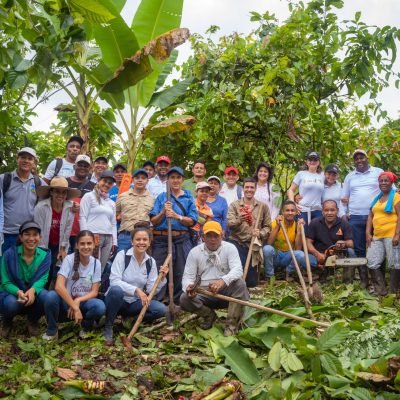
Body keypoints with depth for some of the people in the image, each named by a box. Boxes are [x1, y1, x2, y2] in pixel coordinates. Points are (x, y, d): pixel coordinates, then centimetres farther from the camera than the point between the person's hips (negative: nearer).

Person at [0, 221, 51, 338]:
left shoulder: (45, 255, -7)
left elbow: (42, 278, -14)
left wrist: (32, 290, -37)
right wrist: (18, 292, -35)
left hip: (33, 295, 2)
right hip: (12, 293, -1)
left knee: (46, 296, -32)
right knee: (11, 303, -36)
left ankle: (33, 321, 3)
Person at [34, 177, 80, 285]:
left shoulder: (70, 208, -13)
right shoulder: (41, 207, -19)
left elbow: (67, 230, -5)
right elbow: (38, 232, -14)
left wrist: (63, 249, 0)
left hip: (59, 247, 2)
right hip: (44, 245, -2)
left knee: (56, 275, 2)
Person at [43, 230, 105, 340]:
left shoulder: (96, 263, -6)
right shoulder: (69, 259, -15)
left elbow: (94, 292, -5)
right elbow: (59, 286, -26)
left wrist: (78, 300, -24)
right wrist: (75, 308, -30)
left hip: (84, 302, 2)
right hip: (66, 301, -1)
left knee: (100, 307, -31)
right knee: (51, 296, -34)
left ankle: (86, 327, 4)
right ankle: (52, 330, -6)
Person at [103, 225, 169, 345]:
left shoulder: (151, 262, 1)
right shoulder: (122, 255, -12)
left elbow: (151, 290, -2)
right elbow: (114, 281, -23)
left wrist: (161, 277, -19)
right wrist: (136, 290, -33)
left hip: (134, 302, 4)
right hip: (117, 299, -4)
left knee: (161, 309, -19)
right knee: (116, 290, -38)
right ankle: (108, 327, -14)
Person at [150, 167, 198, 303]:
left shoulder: (189, 198, 9)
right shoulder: (161, 197, 9)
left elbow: (192, 221, 0)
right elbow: (153, 221, 3)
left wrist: (177, 216, -14)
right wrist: (163, 212, -14)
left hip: (182, 240, 0)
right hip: (162, 239, 0)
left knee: (181, 272, 1)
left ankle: (178, 301, 14)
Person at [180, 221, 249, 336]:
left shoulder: (229, 248, -5)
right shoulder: (194, 252, 1)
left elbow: (237, 270, -21)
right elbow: (188, 276, -4)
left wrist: (223, 281, -42)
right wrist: (188, 287, -30)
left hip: (226, 292, -1)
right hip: (204, 293, 2)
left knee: (239, 283, -31)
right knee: (184, 299, -25)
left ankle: (232, 323, -20)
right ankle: (209, 315, 4)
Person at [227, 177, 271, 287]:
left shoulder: (263, 206, 7)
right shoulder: (234, 205, 3)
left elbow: (267, 226, 7)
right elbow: (229, 224, -8)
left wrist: (260, 234, -14)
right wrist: (239, 220, -29)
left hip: (253, 244, 2)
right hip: (237, 242, -2)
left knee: (251, 282, 4)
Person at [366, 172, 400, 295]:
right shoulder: (377, 198, 19)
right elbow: (370, 216, 16)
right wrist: (368, 233, 5)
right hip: (377, 236, 7)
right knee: (372, 263, 3)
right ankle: (380, 290, 11)